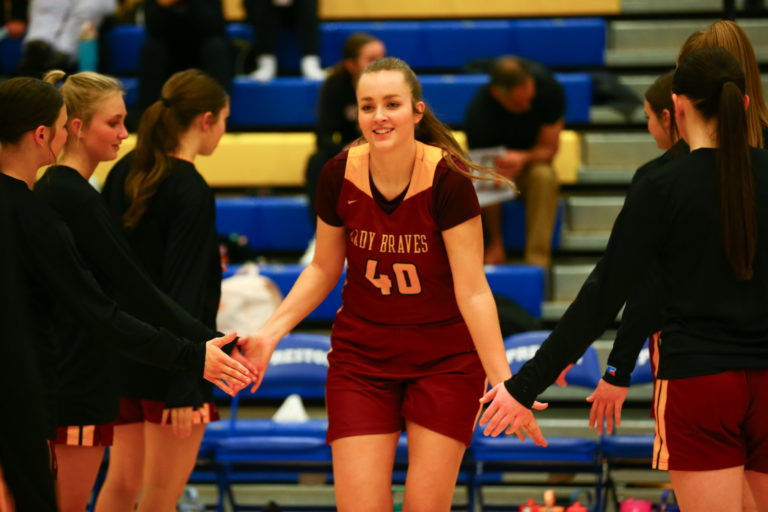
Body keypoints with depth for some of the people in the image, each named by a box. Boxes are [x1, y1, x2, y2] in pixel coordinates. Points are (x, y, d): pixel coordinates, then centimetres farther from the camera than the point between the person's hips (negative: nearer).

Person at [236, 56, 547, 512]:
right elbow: (323, 269, 6)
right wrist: (270, 332, -5)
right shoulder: (339, 175, -10)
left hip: (445, 363, -2)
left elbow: (472, 290, -19)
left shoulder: (447, 179, -20)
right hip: (360, 358, 2)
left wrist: (502, 381, -25)